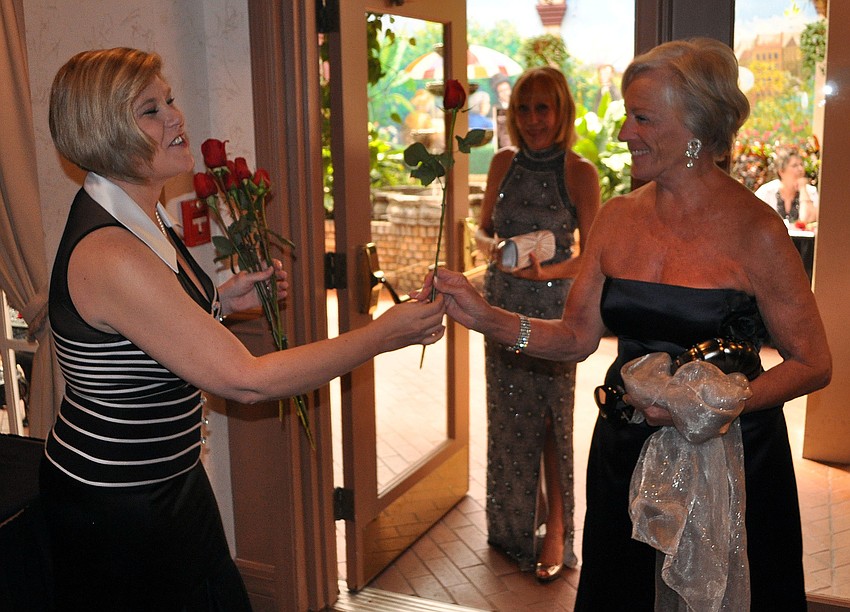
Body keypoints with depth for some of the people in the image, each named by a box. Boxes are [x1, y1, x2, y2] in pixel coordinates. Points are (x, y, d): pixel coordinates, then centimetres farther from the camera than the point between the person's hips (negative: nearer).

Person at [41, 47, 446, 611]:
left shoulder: (138, 216, 1)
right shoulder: (108, 253, -29)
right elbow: (247, 380, -29)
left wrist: (221, 301, -1)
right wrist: (383, 334, -24)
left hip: (166, 481, 9)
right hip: (118, 508, -9)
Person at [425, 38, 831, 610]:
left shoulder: (754, 230, -15)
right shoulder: (618, 217, 0)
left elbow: (813, 364, -12)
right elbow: (578, 337, 1)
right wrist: (485, 317, -11)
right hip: (625, 452, 5)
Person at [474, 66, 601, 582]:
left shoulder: (579, 172, -7)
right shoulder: (504, 163, 5)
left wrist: (544, 271, -21)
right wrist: (492, 248, -2)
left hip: (554, 308, -4)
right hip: (502, 304, 4)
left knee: (551, 417, -1)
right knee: (507, 414, 11)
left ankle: (556, 530, 14)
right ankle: (512, 522, 29)